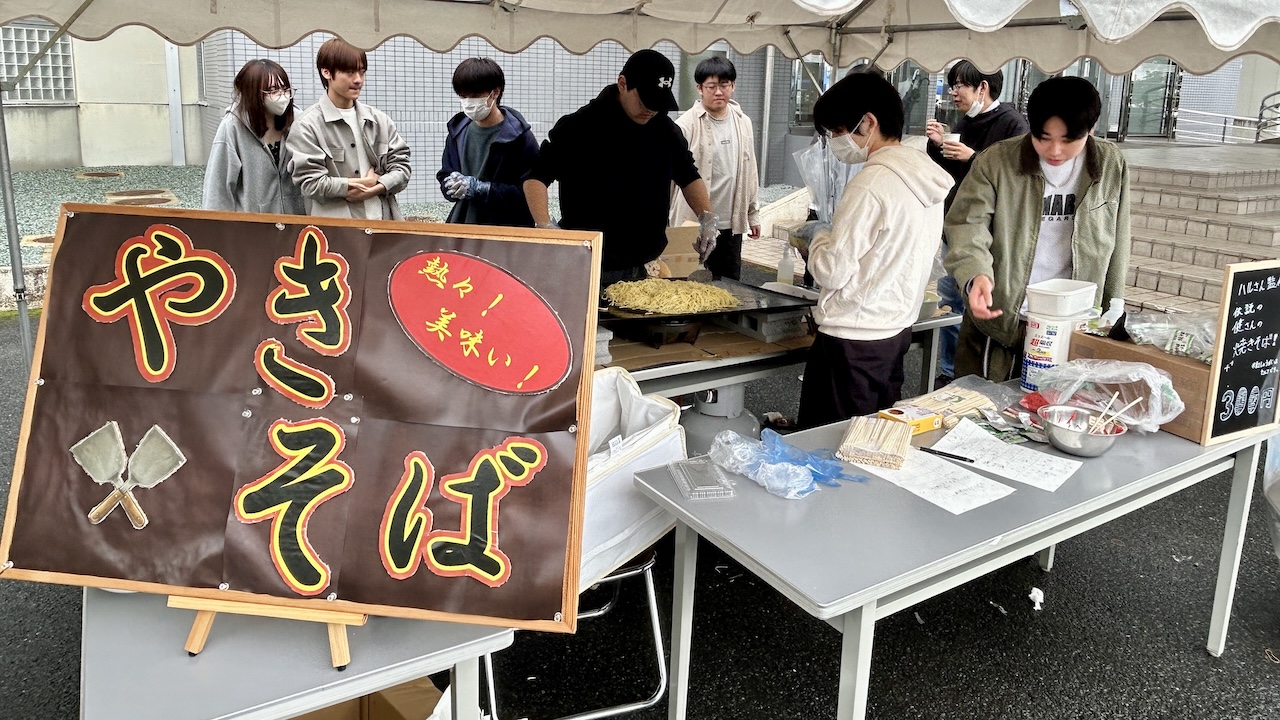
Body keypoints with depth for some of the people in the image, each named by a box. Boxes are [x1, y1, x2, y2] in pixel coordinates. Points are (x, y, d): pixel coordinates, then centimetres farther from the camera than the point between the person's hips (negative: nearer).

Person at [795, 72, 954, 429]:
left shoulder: (871, 184, -20)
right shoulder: (926, 176, 6)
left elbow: (833, 272, -19)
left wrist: (819, 239, 0)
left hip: (852, 342, -9)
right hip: (897, 330, 9)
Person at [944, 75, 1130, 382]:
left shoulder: (1111, 167, 1)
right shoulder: (997, 161, -8)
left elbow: (1115, 248, 8)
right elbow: (967, 222, -14)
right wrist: (976, 273, -34)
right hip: (998, 319, -2)